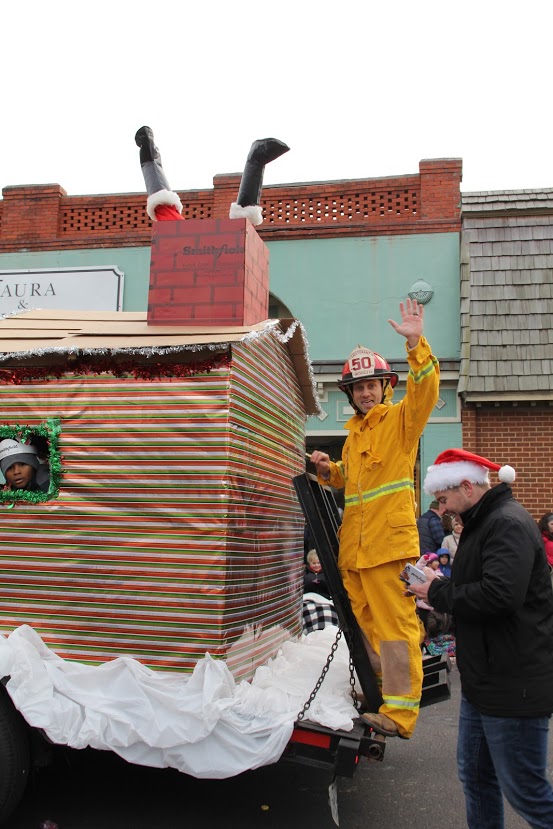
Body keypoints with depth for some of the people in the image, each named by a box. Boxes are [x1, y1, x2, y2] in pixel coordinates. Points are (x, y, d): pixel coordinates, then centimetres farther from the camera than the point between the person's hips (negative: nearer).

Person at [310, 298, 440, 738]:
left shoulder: (401, 420, -1)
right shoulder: (354, 433, 20)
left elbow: (426, 390, -21)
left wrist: (417, 343, -31)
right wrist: (329, 471, 12)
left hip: (390, 541, -8)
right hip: (354, 545, 8)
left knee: (396, 626, -7)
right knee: (366, 625, 16)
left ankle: (400, 711, -2)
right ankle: (378, 693, 31)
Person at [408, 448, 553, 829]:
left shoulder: (509, 524, -19)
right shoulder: (482, 522, 14)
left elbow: (499, 595, -31)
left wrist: (438, 592, -17)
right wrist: (441, 585, 3)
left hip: (514, 685, -10)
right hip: (485, 679, 11)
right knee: (476, 776, 20)